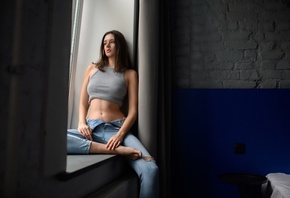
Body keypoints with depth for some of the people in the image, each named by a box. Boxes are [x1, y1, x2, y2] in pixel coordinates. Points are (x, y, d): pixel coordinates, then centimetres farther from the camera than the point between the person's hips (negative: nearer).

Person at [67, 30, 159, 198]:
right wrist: (82, 123, -4)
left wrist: (120, 135, -16)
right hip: (91, 128, 3)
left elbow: (133, 111, 1)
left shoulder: (130, 74, 10)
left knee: (151, 169, -31)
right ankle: (116, 149, -30)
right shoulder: (92, 68, 19)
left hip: (116, 129, -3)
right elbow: (83, 103, 16)